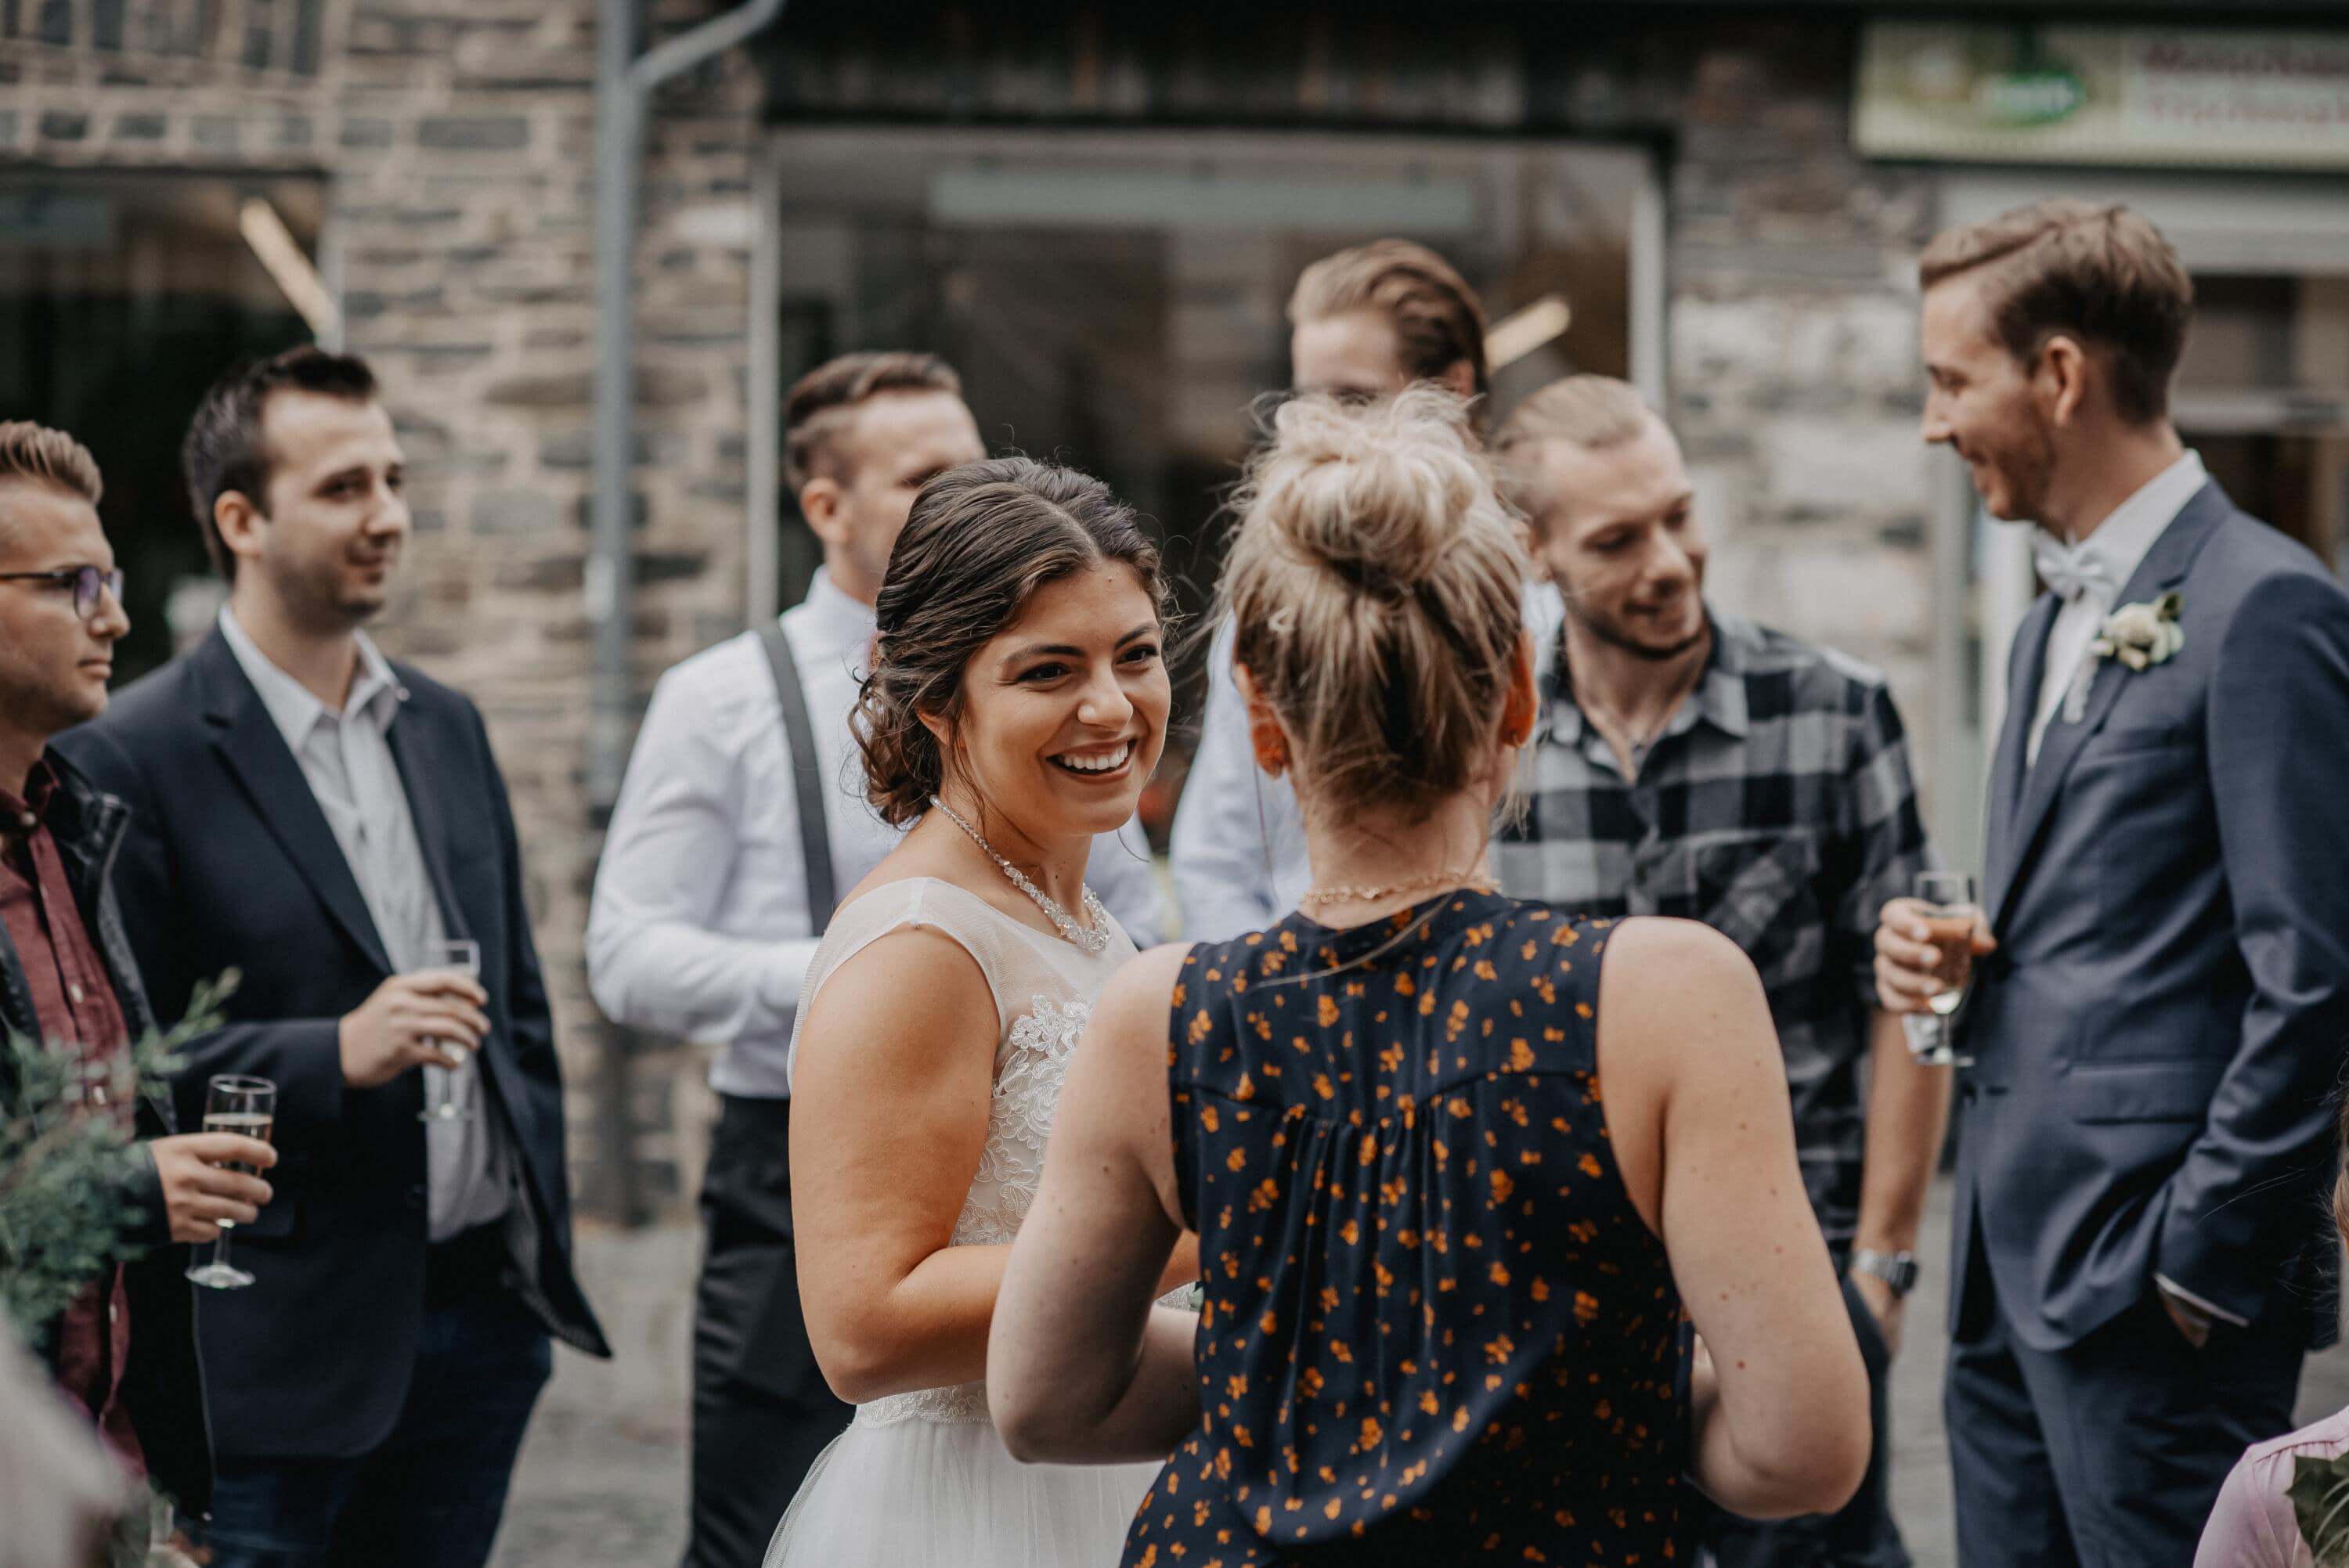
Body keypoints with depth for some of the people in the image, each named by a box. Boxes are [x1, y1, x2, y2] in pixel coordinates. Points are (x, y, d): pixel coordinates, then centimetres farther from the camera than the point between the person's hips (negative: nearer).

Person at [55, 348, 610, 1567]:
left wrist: (544, 1224, 15)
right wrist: (337, 1056, -22)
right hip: (280, 1349, -6)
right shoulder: (131, 760, -9)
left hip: (483, 1315, 6)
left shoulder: (445, 727, 13)